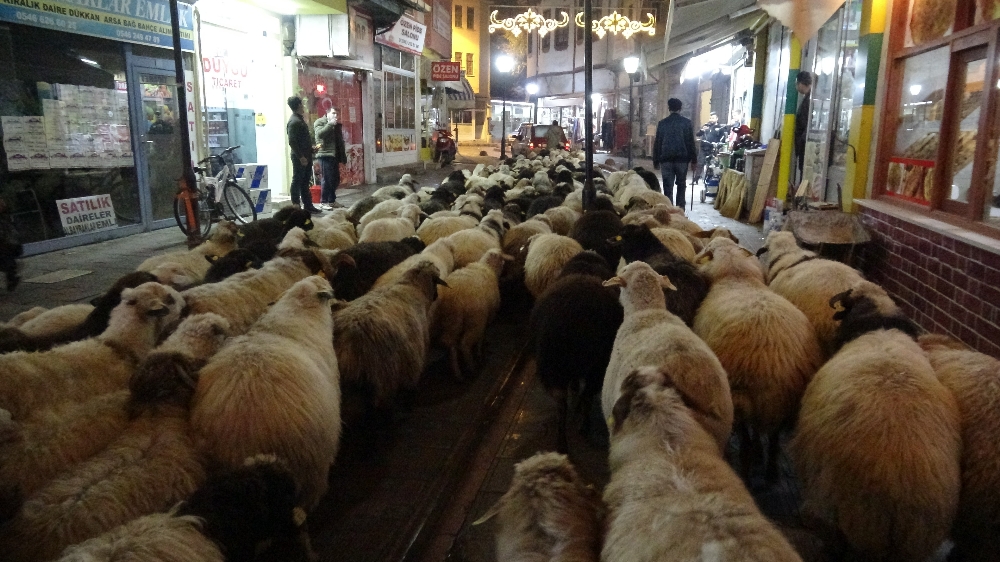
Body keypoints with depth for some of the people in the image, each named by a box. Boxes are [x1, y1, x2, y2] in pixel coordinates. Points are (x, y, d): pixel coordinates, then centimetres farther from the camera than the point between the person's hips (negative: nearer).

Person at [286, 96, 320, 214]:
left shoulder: (299, 119, 16)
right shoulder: (294, 121, -15)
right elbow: (292, 141, -21)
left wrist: (311, 149, 15)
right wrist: (300, 156, -23)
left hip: (306, 156, 10)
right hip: (299, 157, -10)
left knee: (305, 182, 12)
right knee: (297, 181, -4)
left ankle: (308, 205, 18)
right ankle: (296, 207, 0)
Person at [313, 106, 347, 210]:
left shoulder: (337, 125, 20)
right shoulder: (320, 122, 0)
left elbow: (340, 141, 20)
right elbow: (319, 134, -19)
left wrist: (343, 156, 14)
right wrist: (330, 124, -17)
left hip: (335, 155, 7)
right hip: (325, 155, -7)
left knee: (335, 179, 8)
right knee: (327, 179, -11)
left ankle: (332, 201, 18)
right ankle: (323, 202, -6)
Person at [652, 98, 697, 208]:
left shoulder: (662, 123, 3)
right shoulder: (687, 122, 0)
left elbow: (657, 143, 3)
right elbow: (691, 142, -1)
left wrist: (656, 161, 8)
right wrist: (694, 160, 3)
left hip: (666, 159, 0)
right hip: (682, 158, 0)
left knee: (668, 187, 1)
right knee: (681, 185, 13)